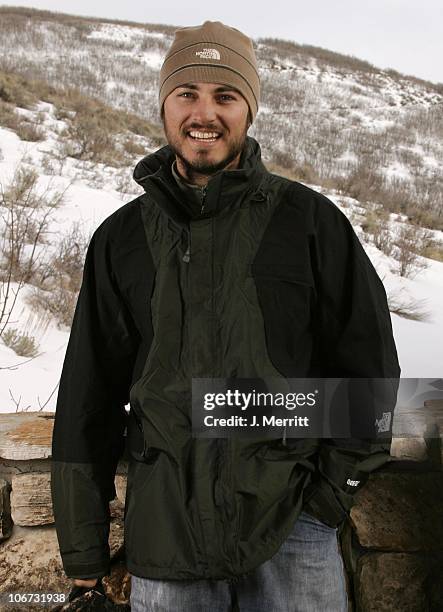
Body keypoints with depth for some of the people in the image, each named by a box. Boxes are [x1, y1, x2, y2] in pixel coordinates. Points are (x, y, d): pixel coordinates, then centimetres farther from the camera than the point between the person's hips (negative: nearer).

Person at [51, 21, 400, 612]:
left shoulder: (309, 220, -2)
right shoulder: (122, 238, 3)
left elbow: (368, 362, 4)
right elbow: (89, 396, 5)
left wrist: (335, 485, -2)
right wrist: (83, 543, 7)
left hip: (292, 521, -1)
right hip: (166, 529, 2)